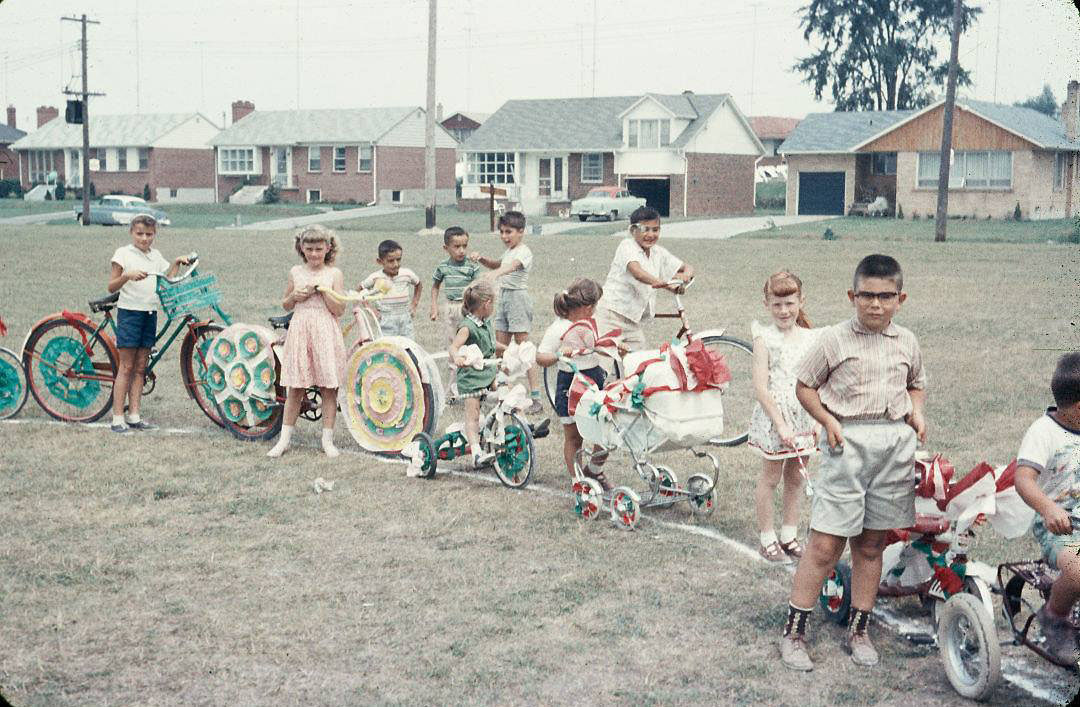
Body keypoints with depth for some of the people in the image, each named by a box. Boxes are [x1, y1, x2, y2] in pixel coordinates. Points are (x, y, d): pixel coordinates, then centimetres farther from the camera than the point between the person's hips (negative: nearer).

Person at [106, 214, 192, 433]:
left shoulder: (156, 256, 13)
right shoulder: (123, 253, -4)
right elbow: (111, 287, -9)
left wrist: (177, 262, 3)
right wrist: (127, 276, -25)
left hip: (150, 314, 6)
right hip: (129, 311, -6)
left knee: (140, 367, 7)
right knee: (126, 366, -6)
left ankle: (134, 416, 11)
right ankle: (118, 418, -3)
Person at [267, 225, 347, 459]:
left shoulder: (334, 274, 1)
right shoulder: (296, 272, 9)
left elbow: (339, 310, -5)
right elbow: (286, 306, 17)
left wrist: (322, 289, -15)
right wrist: (294, 296, -3)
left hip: (326, 333, -2)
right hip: (300, 331, 2)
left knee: (328, 388, 1)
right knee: (295, 388, 3)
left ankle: (327, 440, 10)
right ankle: (284, 439, 10)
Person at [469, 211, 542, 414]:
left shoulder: (523, 252, -12)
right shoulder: (509, 251, 16)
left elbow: (512, 266, -33)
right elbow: (497, 264, 35)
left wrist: (496, 273, -53)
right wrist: (481, 259, 14)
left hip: (518, 297, -9)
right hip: (503, 296, 9)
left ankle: (535, 397, -9)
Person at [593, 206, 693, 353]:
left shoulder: (659, 253, 11)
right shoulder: (627, 246, -10)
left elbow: (687, 268, 15)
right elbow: (637, 272, -29)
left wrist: (685, 275, -12)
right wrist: (664, 284, -46)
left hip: (632, 321, 7)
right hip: (611, 314, -7)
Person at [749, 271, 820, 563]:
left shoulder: (810, 338, 3)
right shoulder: (765, 338, -9)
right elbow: (760, 388, -14)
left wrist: (819, 420, -3)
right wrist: (781, 424, -17)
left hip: (803, 418, 4)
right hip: (774, 416, -4)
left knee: (795, 476, 14)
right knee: (771, 476, 5)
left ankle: (789, 534, 26)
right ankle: (767, 538, 16)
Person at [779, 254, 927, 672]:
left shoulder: (906, 343, 11)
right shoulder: (834, 340, -2)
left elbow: (916, 384, 27)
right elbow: (804, 385, 4)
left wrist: (917, 411, 7)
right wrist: (828, 421, -9)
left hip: (896, 443, 4)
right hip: (848, 442, -4)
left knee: (871, 544, 11)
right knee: (825, 544, -6)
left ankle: (858, 630, 24)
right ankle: (793, 632, 3)